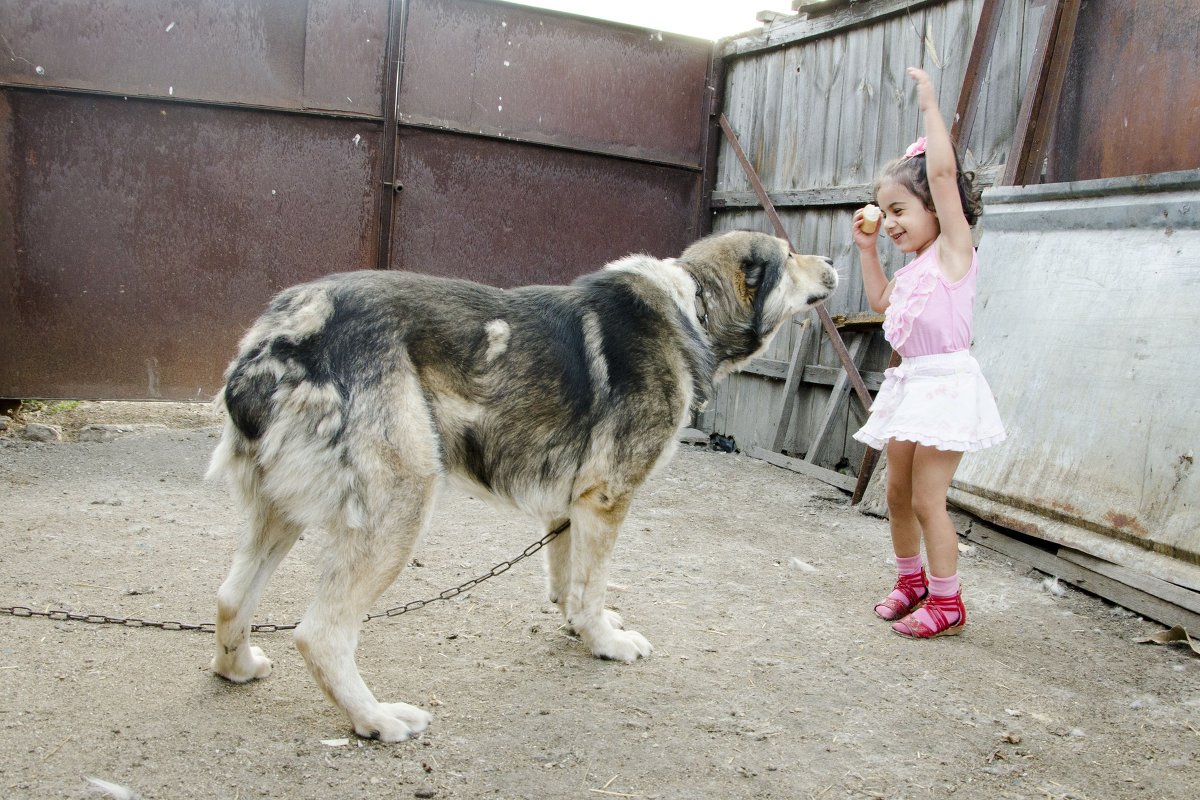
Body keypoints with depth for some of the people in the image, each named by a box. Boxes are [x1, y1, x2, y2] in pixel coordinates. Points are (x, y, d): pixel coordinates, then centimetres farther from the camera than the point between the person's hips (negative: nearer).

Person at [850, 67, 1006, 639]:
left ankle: (946, 602, 3)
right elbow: (881, 302, 34)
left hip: (945, 382, -9)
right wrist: (867, 248, 25)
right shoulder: (912, 266, 16)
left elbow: (943, 173, -18)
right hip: (909, 383, 9)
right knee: (898, 493, 14)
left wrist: (930, 108, -12)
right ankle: (912, 582, 29)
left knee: (927, 497, -8)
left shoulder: (953, 247, -6)